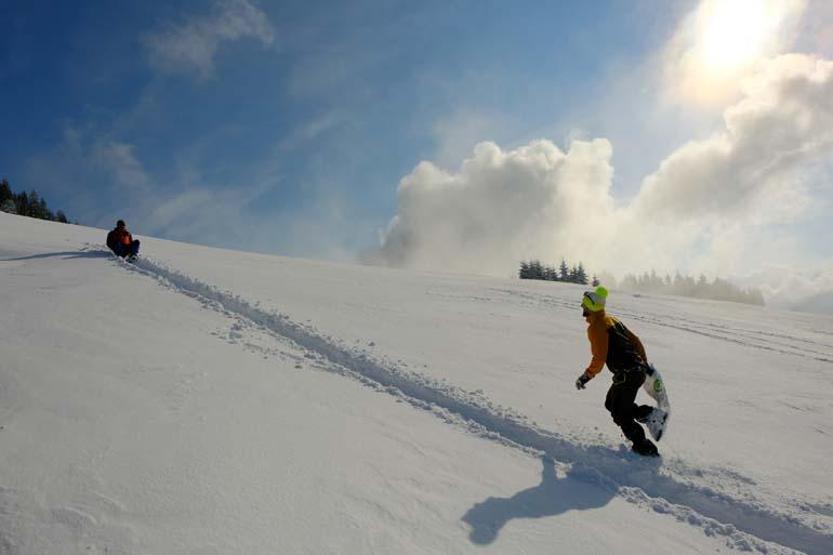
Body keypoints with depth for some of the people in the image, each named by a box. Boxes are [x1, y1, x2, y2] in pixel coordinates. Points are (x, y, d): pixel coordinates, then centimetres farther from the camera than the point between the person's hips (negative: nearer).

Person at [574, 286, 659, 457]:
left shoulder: (596, 327, -14)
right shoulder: (611, 320, 14)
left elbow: (599, 359, -18)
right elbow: (635, 340, 18)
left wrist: (586, 376, -5)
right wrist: (644, 363, 26)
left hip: (627, 375, -9)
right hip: (639, 370, 9)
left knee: (620, 414, 3)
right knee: (611, 404, 20)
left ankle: (645, 448, 6)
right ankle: (648, 413, 12)